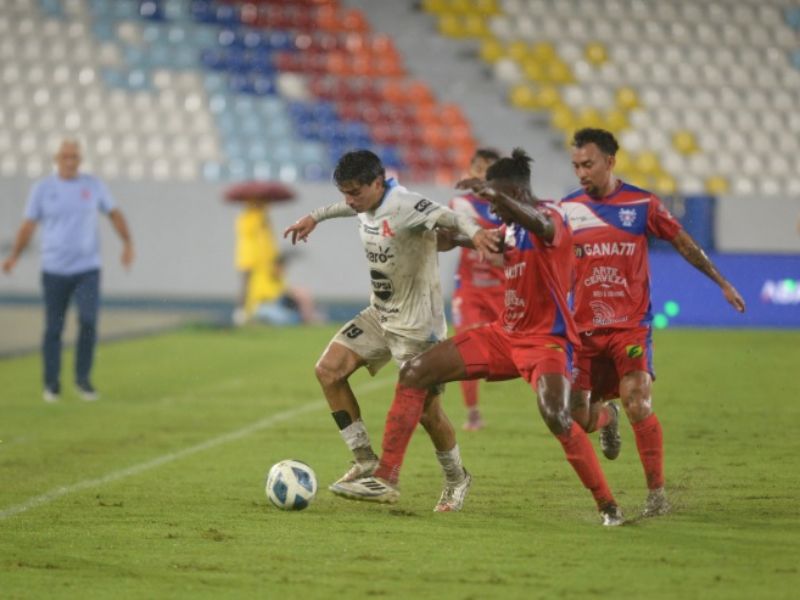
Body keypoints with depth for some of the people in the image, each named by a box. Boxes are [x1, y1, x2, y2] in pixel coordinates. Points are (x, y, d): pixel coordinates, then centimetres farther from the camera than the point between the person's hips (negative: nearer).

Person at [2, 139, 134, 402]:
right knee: (53, 328, 1)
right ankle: (52, 384, 14)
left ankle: (83, 378, 2)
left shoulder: (93, 185, 5)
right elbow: (28, 225, 3)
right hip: (54, 270, 0)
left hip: (87, 269, 0)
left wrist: (128, 243, 3)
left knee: (88, 321, -14)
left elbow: (115, 214, 15)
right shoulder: (42, 188, 2)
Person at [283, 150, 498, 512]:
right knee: (328, 370, -2)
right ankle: (366, 464, 6)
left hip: (417, 324, -8)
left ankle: (456, 480, 23)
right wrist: (315, 217, 40)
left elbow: (444, 216, -44)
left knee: (427, 410, -4)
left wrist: (473, 230, -64)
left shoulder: (405, 206, -25)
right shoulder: (367, 203, 1)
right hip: (380, 315, 8)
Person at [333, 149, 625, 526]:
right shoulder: (511, 229, 9)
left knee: (557, 419, -30)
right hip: (505, 334, 9)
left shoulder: (551, 217, -15)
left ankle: (607, 505, -13)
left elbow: (538, 223, -41)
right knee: (414, 373, 1)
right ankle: (386, 477, 3)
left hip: (546, 340, -8)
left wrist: (496, 194, -58)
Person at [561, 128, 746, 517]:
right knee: (578, 421, -1)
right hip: (585, 327, 2)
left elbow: (683, 244, 8)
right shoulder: (568, 209, 2)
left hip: (631, 325, -2)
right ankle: (606, 418, 37)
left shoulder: (641, 204, -2)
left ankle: (656, 493, -7)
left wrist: (722, 283, 11)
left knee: (637, 404, -19)